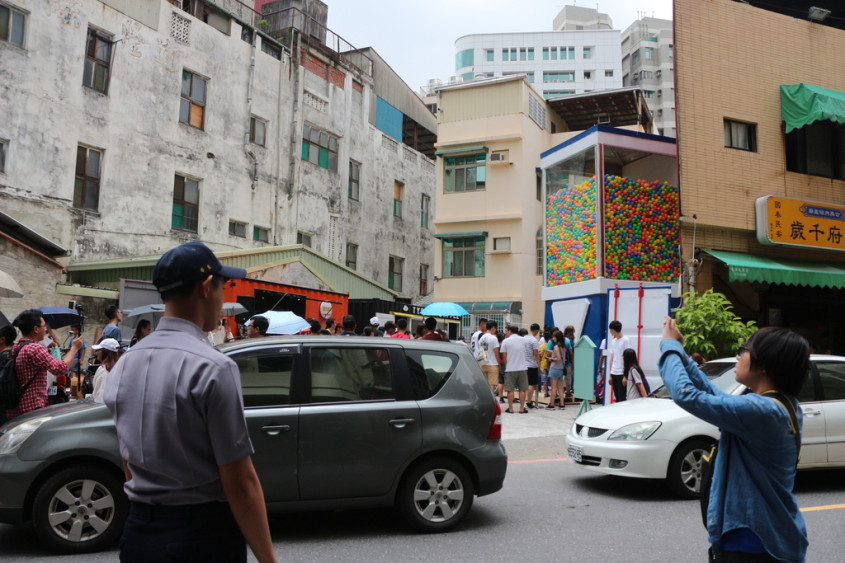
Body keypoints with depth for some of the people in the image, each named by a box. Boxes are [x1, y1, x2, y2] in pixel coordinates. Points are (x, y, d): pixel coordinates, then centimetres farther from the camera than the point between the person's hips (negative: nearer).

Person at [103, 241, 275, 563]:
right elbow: (239, 482, -20)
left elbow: (129, 466, 12)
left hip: (138, 534, 6)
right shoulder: (212, 367, -20)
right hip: (202, 536, -6)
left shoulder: (124, 364, 2)